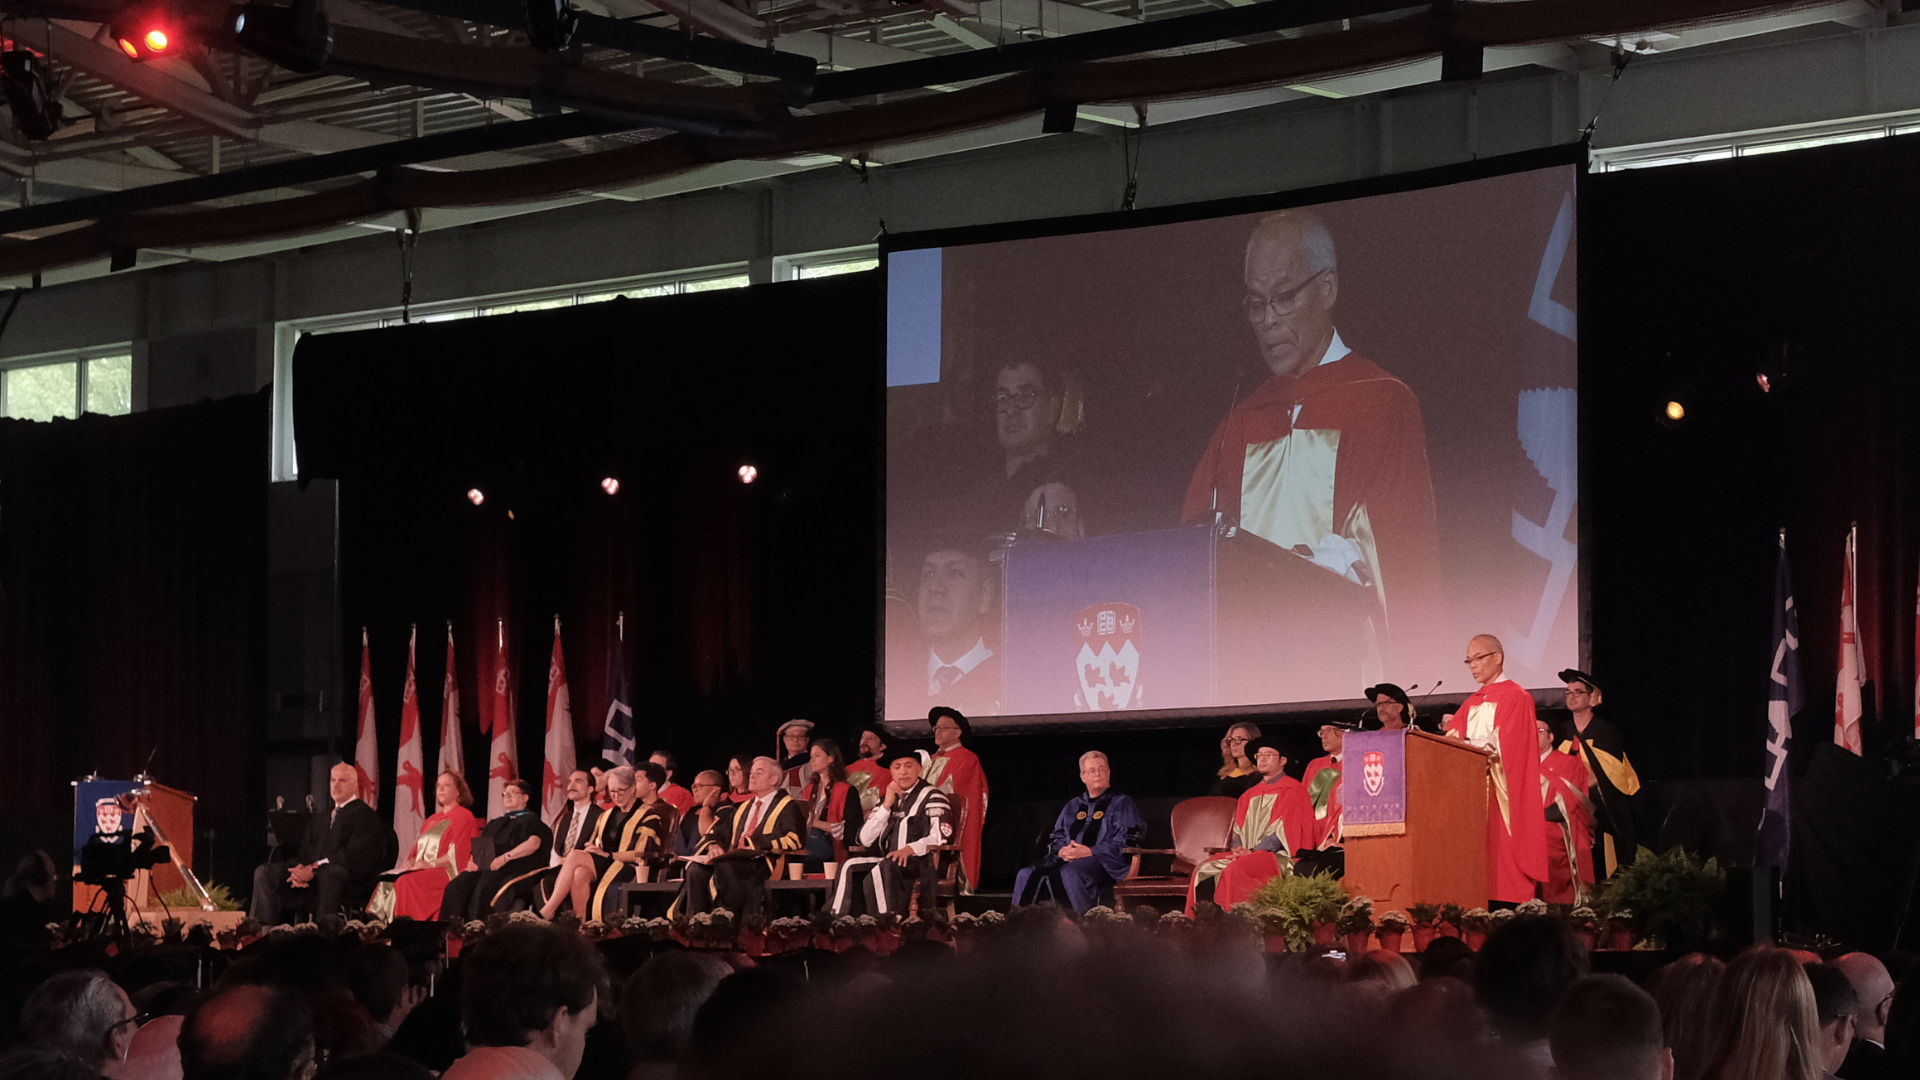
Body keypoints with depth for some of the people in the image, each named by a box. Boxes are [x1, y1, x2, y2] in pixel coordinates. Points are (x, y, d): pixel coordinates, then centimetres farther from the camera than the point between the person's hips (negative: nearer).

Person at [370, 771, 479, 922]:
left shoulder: (464, 817, 1)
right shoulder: (432, 820, 26)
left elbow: (457, 853, -9)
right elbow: (418, 848, 24)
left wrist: (428, 864, -17)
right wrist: (410, 861, 0)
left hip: (447, 873, -7)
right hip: (422, 870, 7)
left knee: (406, 881, -34)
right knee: (385, 882, -20)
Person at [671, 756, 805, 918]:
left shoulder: (787, 807, 8)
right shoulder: (743, 808, 29)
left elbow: (794, 839, -8)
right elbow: (718, 831, 26)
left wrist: (754, 843, -13)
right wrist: (714, 845, 0)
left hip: (763, 863, -6)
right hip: (734, 859, 6)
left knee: (724, 866, -36)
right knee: (696, 869, -24)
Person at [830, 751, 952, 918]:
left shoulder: (931, 797, 2)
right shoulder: (888, 799, 21)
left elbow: (941, 836, -13)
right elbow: (866, 840, 11)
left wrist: (911, 849, -29)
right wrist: (886, 805, 1)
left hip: (921, 864, -6)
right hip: (888, 862, 6)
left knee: (882, 871, -35)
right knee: (851, 869, -19)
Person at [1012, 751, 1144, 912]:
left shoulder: (1121, 803, 10)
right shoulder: (1073, 806, 27)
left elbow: (1127, 841, -2)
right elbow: (1055, 837, 23)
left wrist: (1090, 851, -13)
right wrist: (1061, 850, -3)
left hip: (1104, 861, -6)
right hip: (1067, 858, 6)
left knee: (1068, 874, -38)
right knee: (1028, 875, -20)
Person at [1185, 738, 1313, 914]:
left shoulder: (1292, 791, 0)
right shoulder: (1250, 794, 23)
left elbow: (1284, 830, -10)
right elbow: (1238, 829, 18)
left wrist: (1252, 851, -16)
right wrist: (1237, 848, -5)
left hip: (1277, 854, -7)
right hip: (1246, 853, 7)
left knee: (1234, 871, -34)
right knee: (1204, 870, -15)